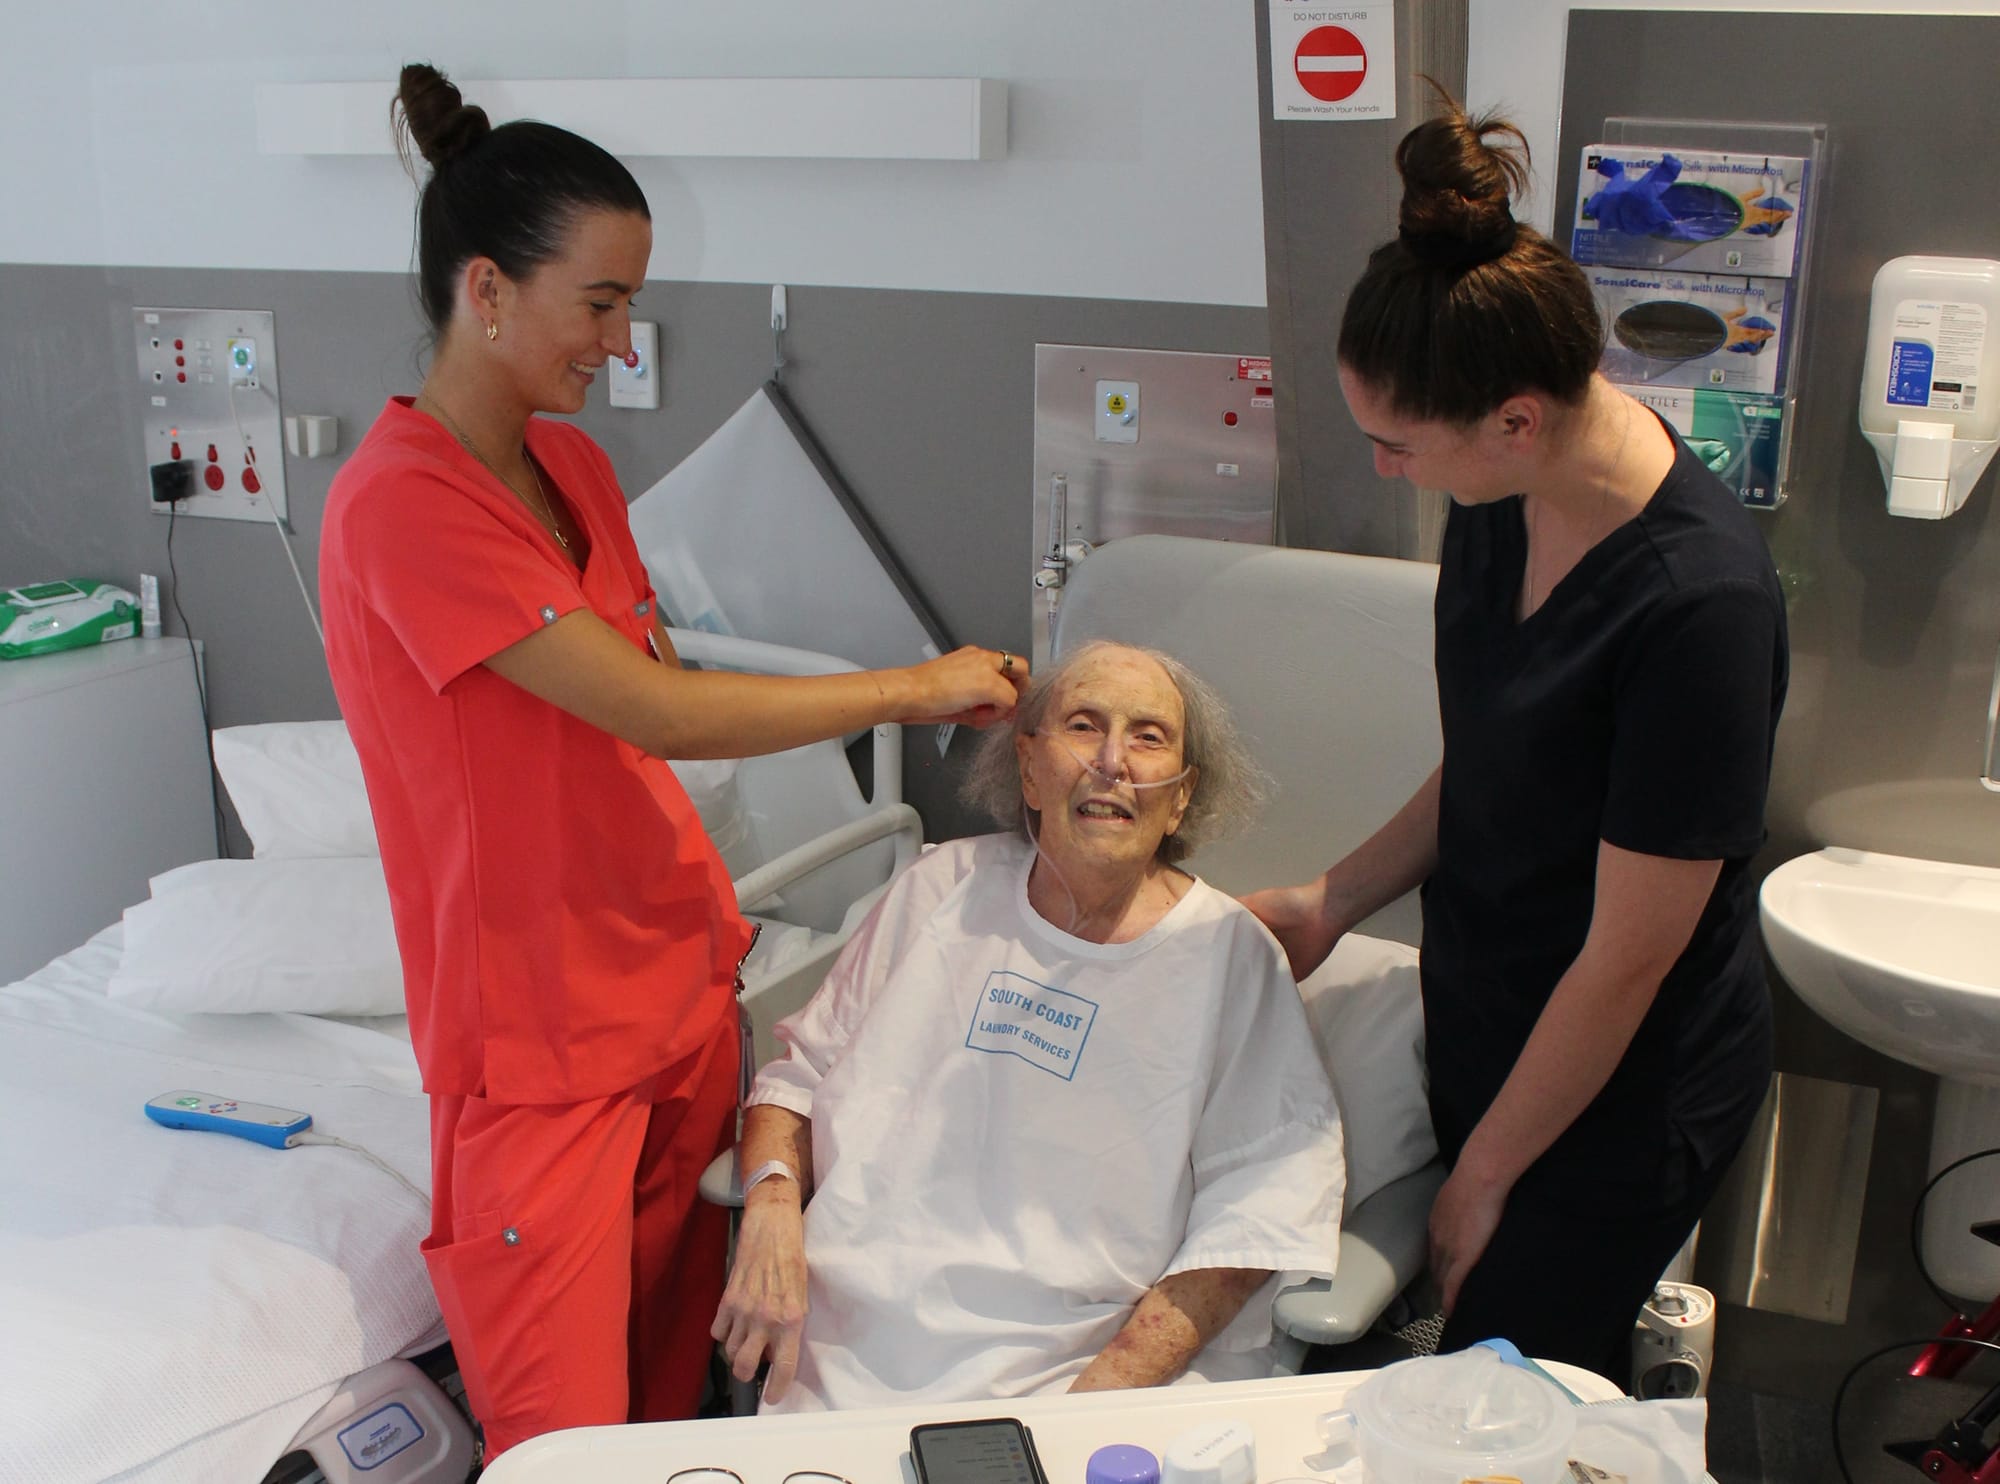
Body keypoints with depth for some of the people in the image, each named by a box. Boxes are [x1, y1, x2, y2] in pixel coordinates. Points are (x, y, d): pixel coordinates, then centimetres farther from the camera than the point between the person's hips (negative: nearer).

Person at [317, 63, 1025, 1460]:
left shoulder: (573, 463, 8)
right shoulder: (403, 503, -19)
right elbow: (657, 709, -22)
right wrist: (916, 688, -14)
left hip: (675, 970, 8)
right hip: (540, 1031, -7)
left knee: (678, 1364, 15)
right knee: (565, 1432, 1)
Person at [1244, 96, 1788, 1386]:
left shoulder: (1700, 604, -31)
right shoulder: (1508, 496, -7)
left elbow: (1627, 957, -22)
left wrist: (1486, 1173, -11)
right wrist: (1329, 903, 7)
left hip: (1620, 1092, -7)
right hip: (1487, 1020, 7)